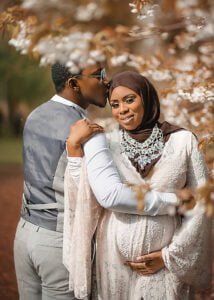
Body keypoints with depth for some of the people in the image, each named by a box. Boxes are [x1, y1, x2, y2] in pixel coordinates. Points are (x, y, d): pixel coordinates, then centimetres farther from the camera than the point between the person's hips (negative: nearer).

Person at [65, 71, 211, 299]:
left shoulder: (183, 140, -4)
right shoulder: (105, 143, 0)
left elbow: (200, 204, -2)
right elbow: (83, 197, -8)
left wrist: (171, 254, -5)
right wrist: (74, 146, -14)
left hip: (164, 262, -1)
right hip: (114, 258, 1)